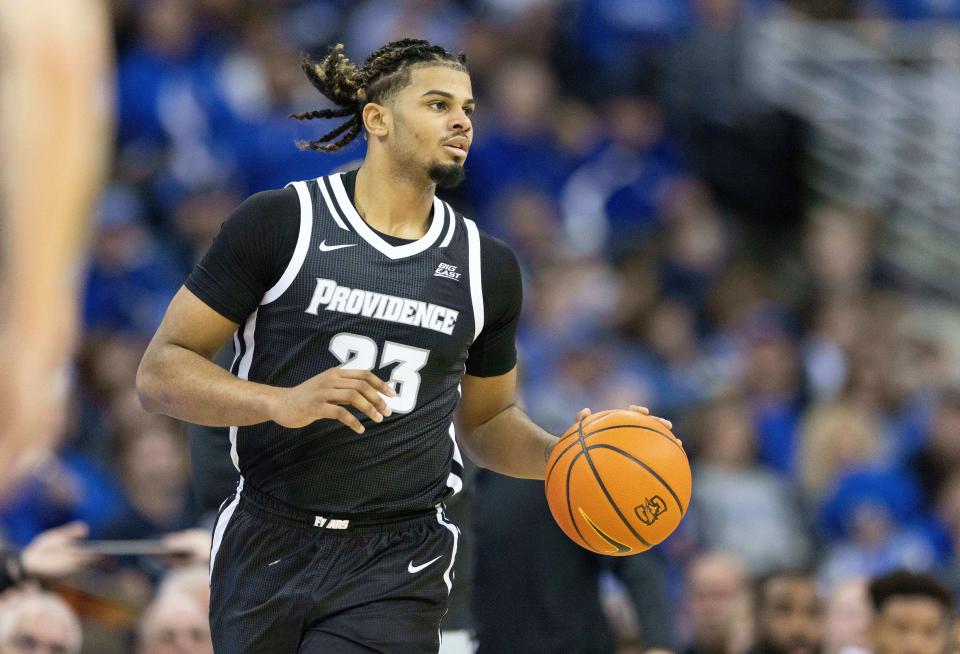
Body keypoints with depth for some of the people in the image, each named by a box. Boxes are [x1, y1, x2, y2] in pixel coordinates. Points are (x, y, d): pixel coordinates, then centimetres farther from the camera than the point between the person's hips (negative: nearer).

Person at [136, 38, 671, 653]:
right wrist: (283, 403, -21)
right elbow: (160, 373, -5)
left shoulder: (487, 267, 9)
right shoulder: (279, 222, -4)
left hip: (397, 568, 1)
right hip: (267, 551, -1)